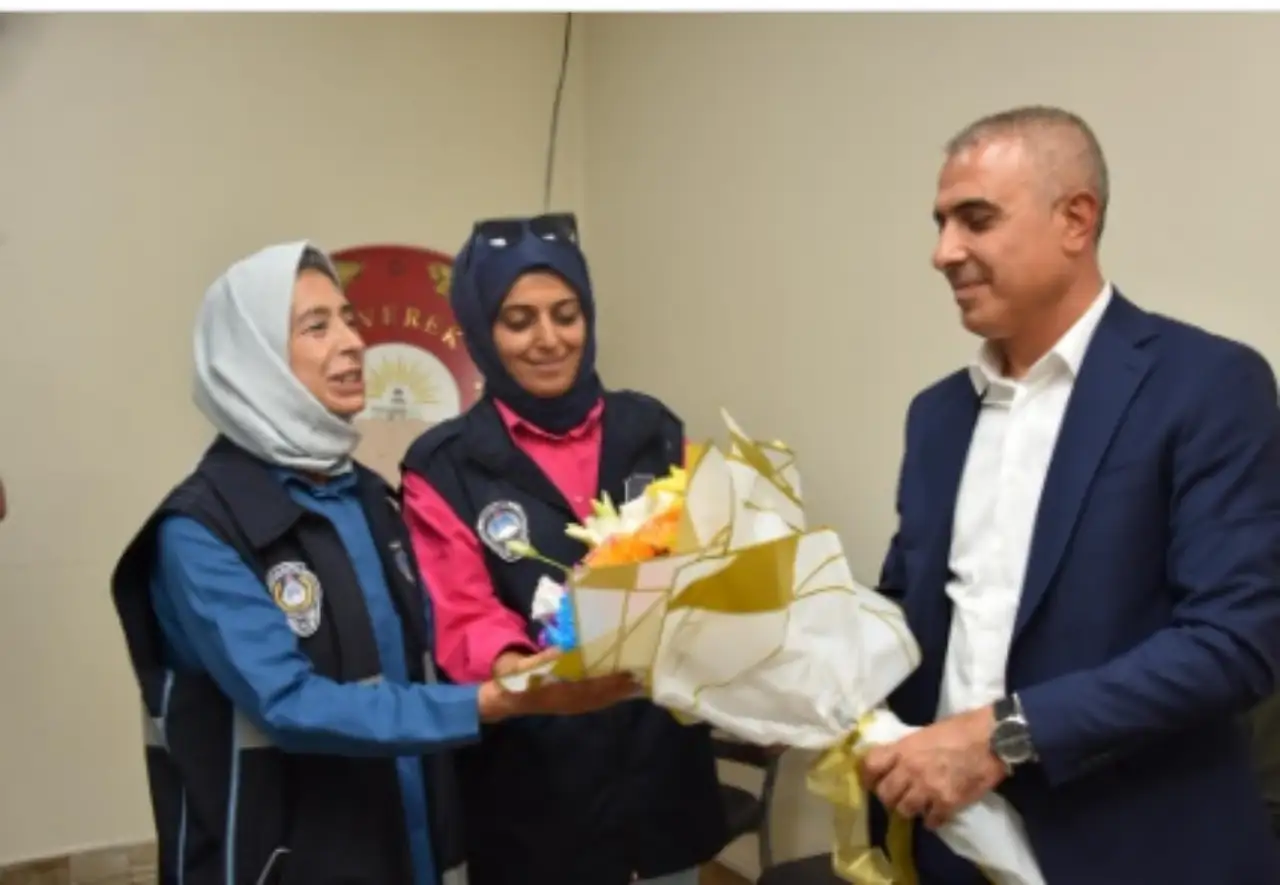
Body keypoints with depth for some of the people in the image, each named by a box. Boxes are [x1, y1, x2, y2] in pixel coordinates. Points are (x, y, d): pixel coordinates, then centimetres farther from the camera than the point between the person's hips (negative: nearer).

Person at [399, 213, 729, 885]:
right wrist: (525, 671, -31)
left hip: (662, 760, 3)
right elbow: (462, 621, -10)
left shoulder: (651, 432, 5)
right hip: (535, 788, -3)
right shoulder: (444, 468, -3)